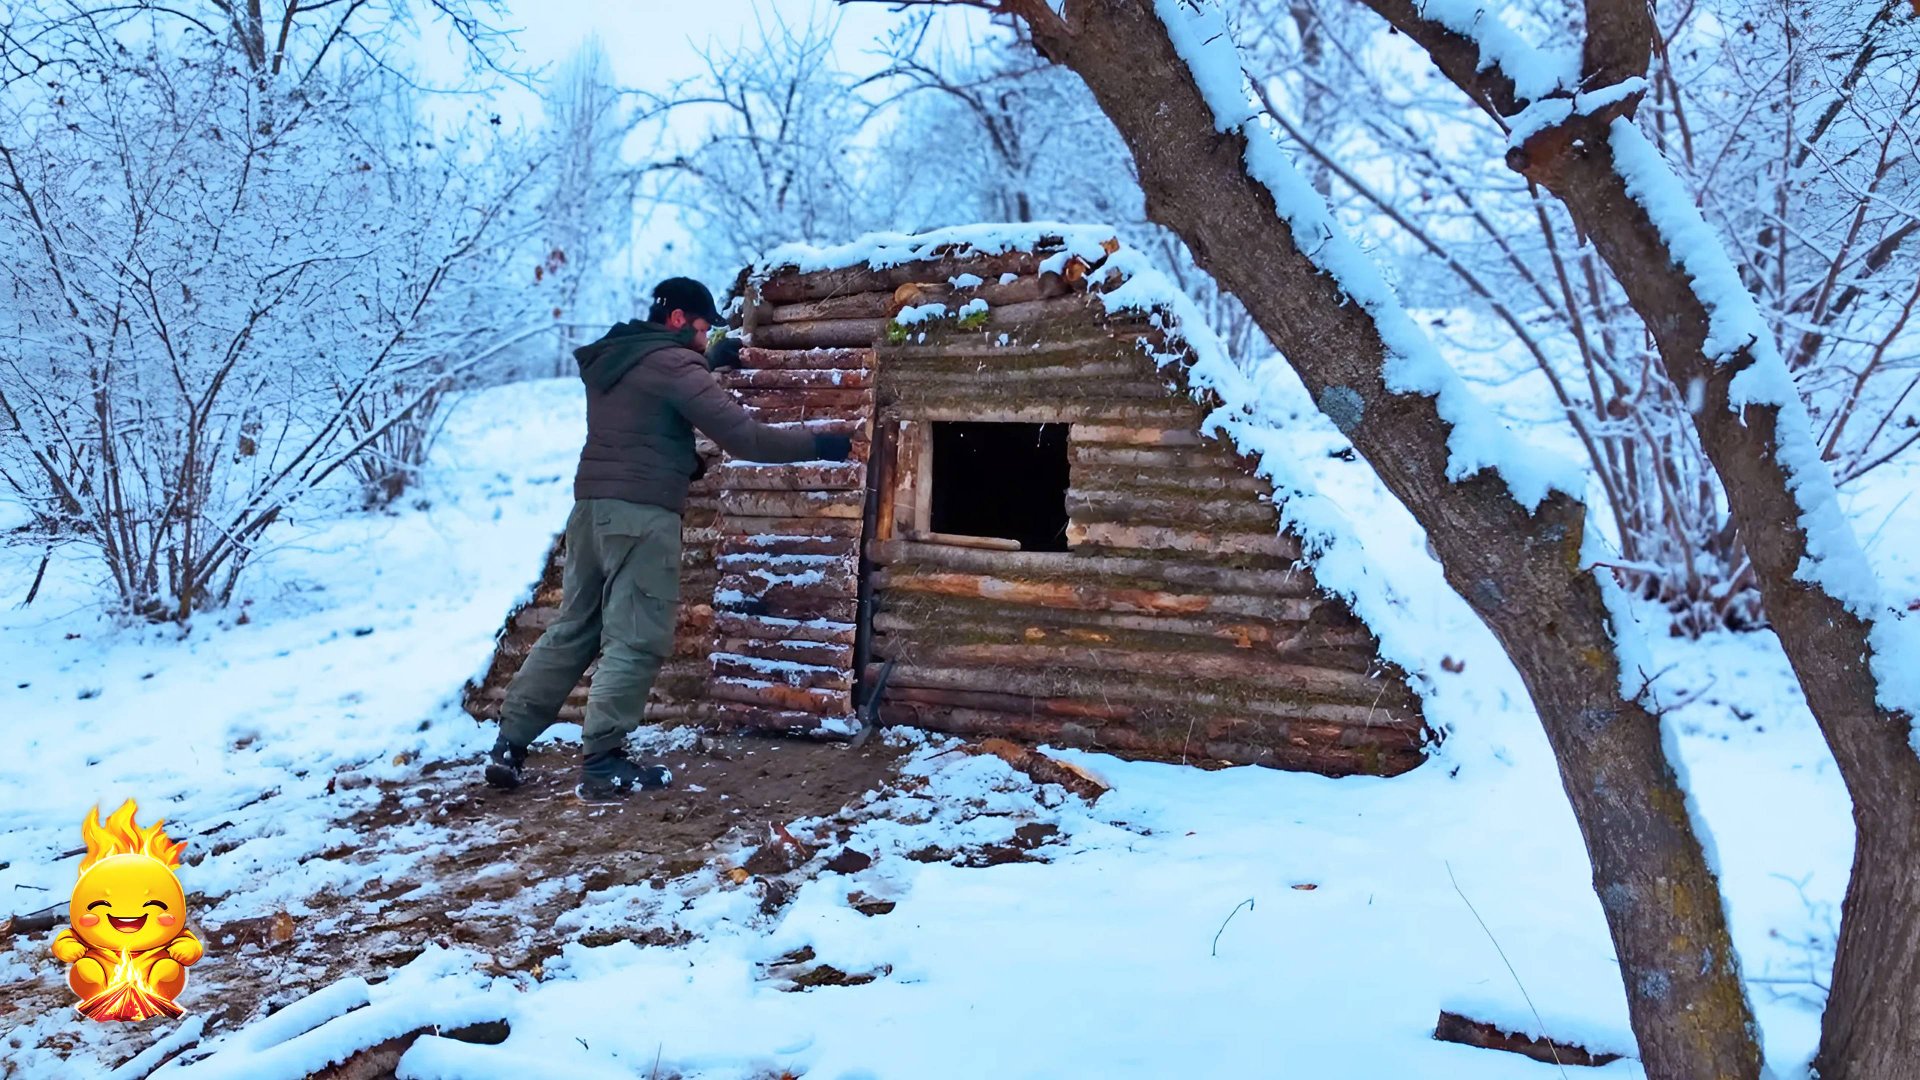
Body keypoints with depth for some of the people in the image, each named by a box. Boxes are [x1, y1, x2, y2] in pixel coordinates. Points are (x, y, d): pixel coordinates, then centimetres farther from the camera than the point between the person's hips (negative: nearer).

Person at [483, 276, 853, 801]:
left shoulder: (610, 358, 17)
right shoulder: (672, 363, -9)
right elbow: (742, 436, -14)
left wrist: (713, 361, 36)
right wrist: (817, 444, -5)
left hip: (592, 504, 9)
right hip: (642, 512, -9)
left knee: (571, 630, 14)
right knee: (636, 642, -4)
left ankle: (509, 745, 15)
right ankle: (603, 766, -3)